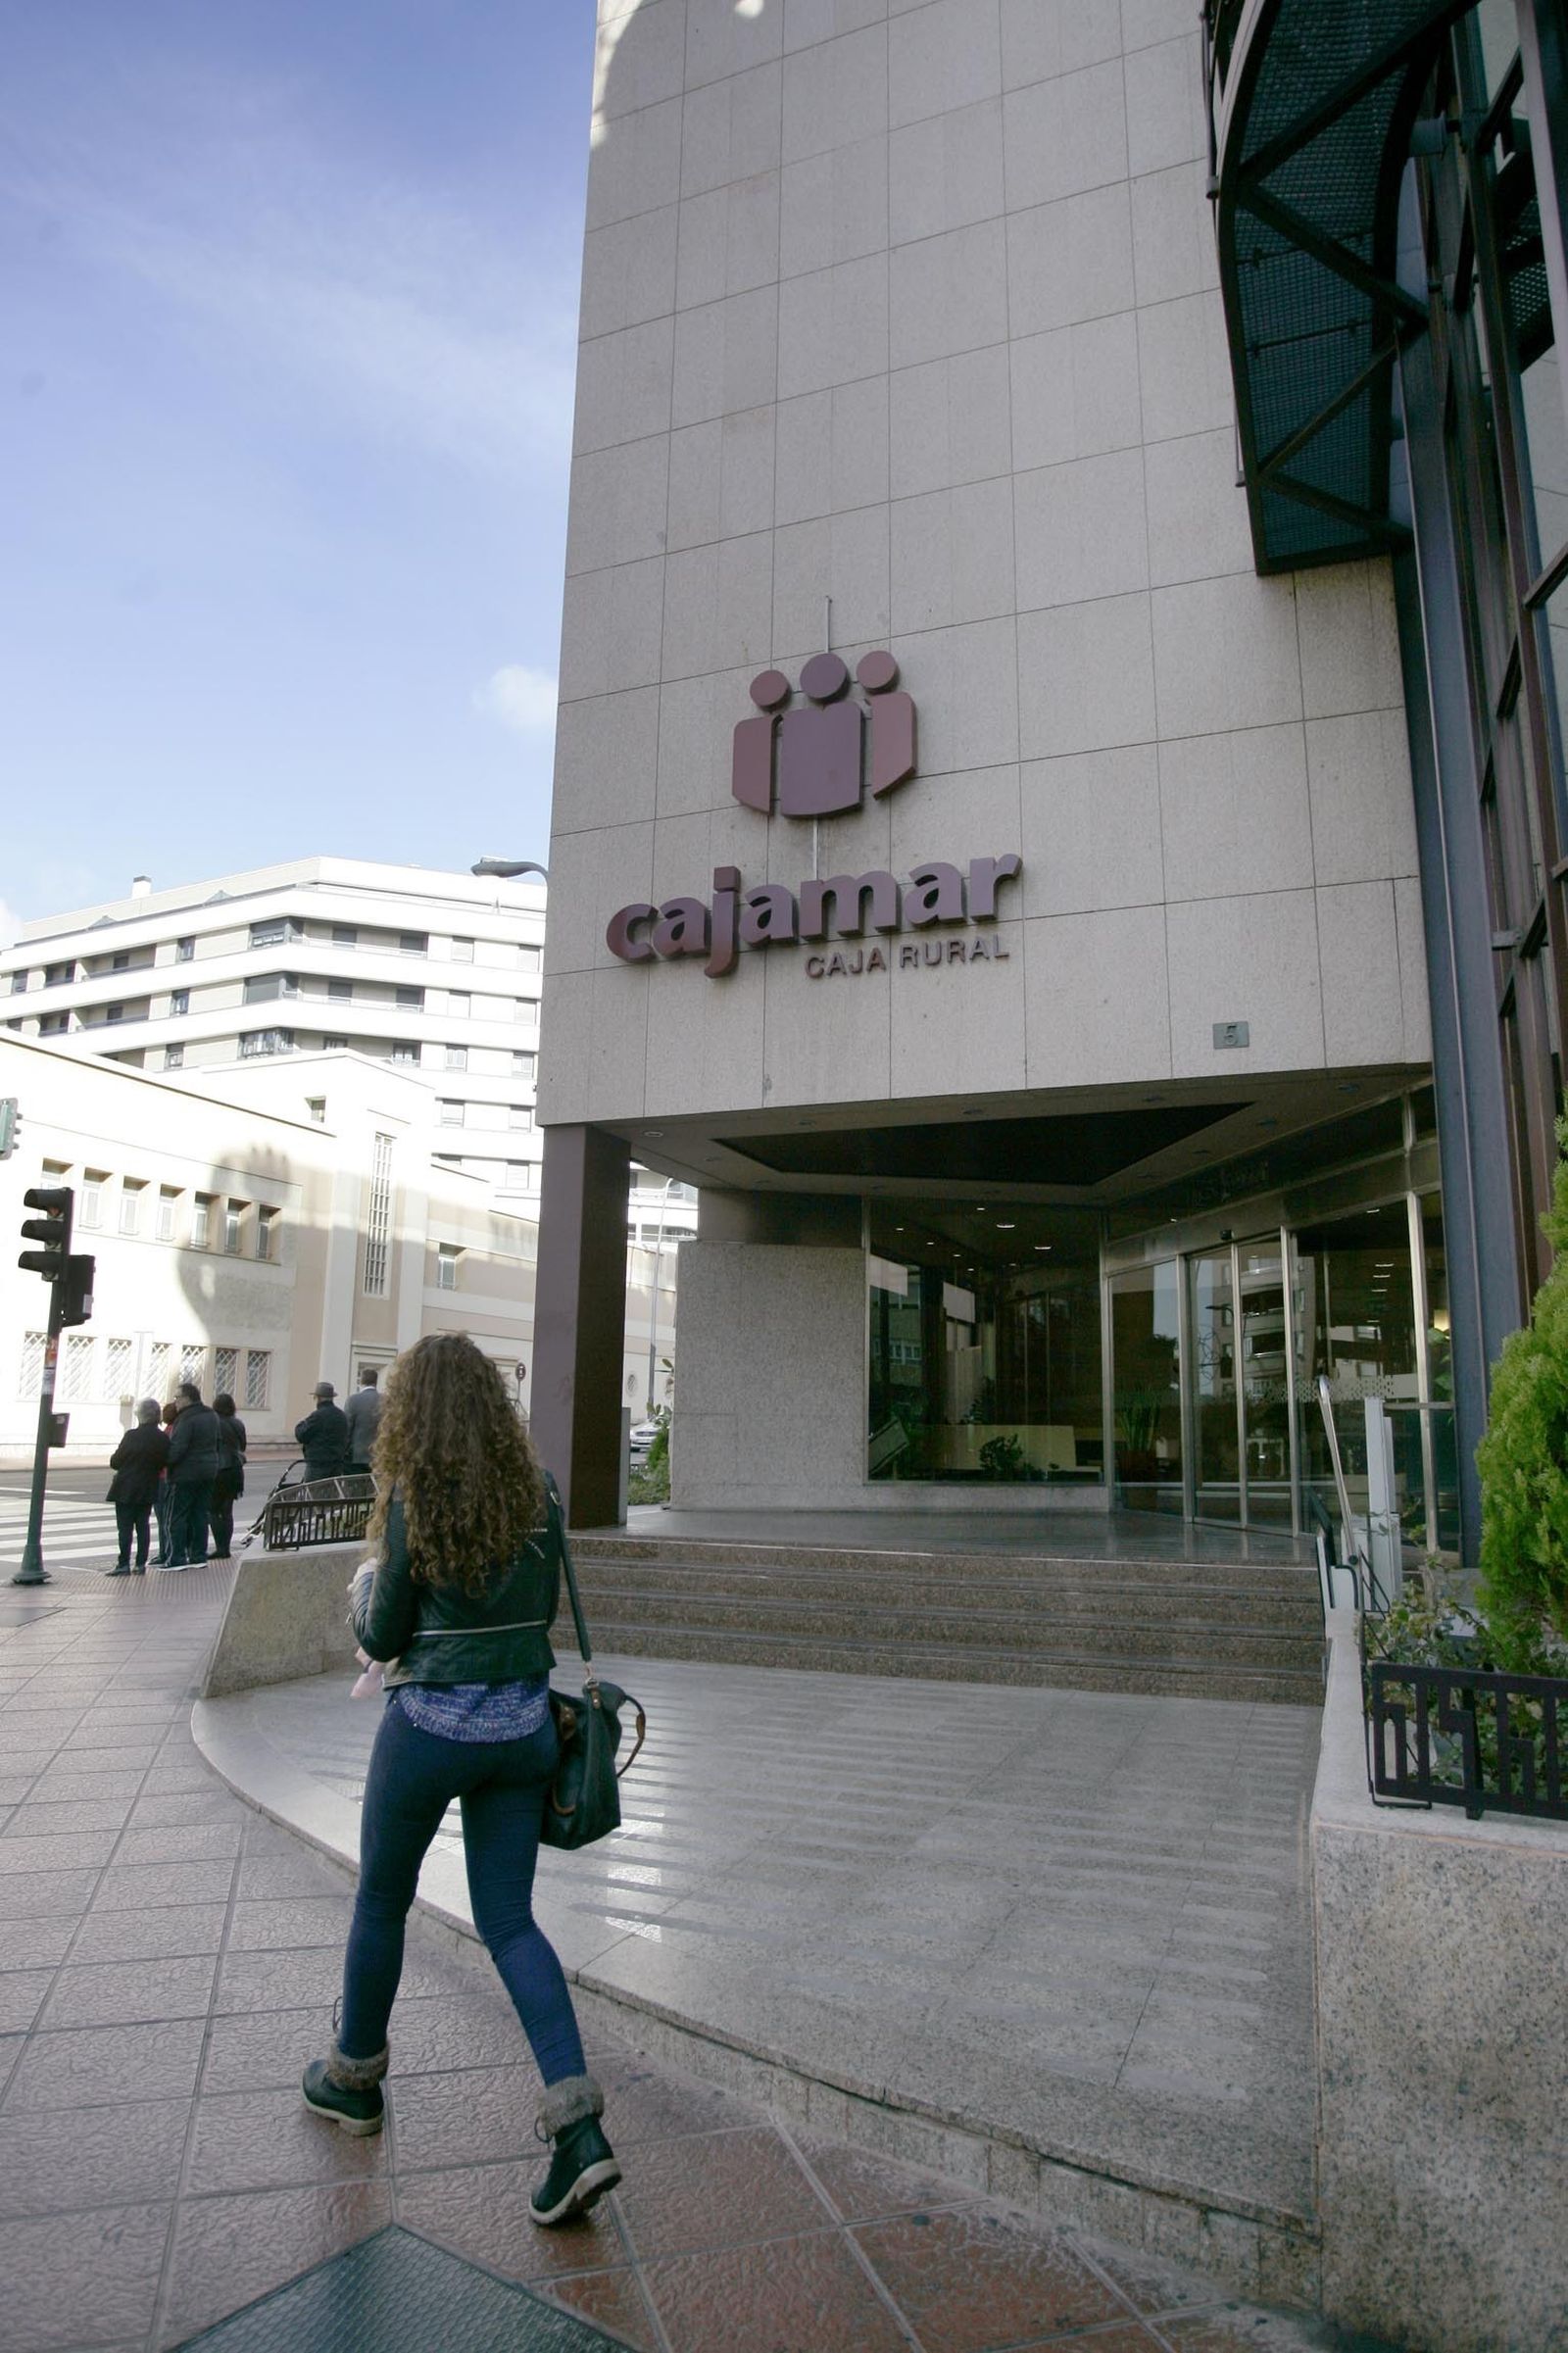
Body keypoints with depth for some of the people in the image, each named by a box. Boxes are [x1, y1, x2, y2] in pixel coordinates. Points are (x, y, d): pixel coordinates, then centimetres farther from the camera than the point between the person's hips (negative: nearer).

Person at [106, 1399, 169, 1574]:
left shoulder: (132, 1436, -16)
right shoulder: (163, 1439, -3)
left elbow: (115, 1462, -9)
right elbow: (163, 1463, 5)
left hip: (126, 1489, -4)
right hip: (148, 1489, 5)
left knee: (125, 1527, 0)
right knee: (142, 1525, 11)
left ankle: (124, 1564, 0)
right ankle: (141, 1564, 11)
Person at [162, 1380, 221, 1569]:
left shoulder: (186, 1419, -17)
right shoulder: (212, 1416, 11)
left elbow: (177, 1448, -23)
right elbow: (219, 1444, 17)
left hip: (187, 1474, -8)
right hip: (209, 1472, 8)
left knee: (178, 1516, -1)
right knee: (201, 1514, 12)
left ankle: (177, 1558, -3)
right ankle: (198, 1556, 14)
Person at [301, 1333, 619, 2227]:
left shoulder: (413, 1500, -15)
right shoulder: (537, 1495, -2)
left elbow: (383, 1639, -7)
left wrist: (366, 1589, 13)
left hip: (431, 1726, -4)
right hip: (523, 1724, 4)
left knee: (381, 1903, 21)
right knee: (510, 1919, 13)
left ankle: (354, 2077, 42)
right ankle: (579, 2126, 3)